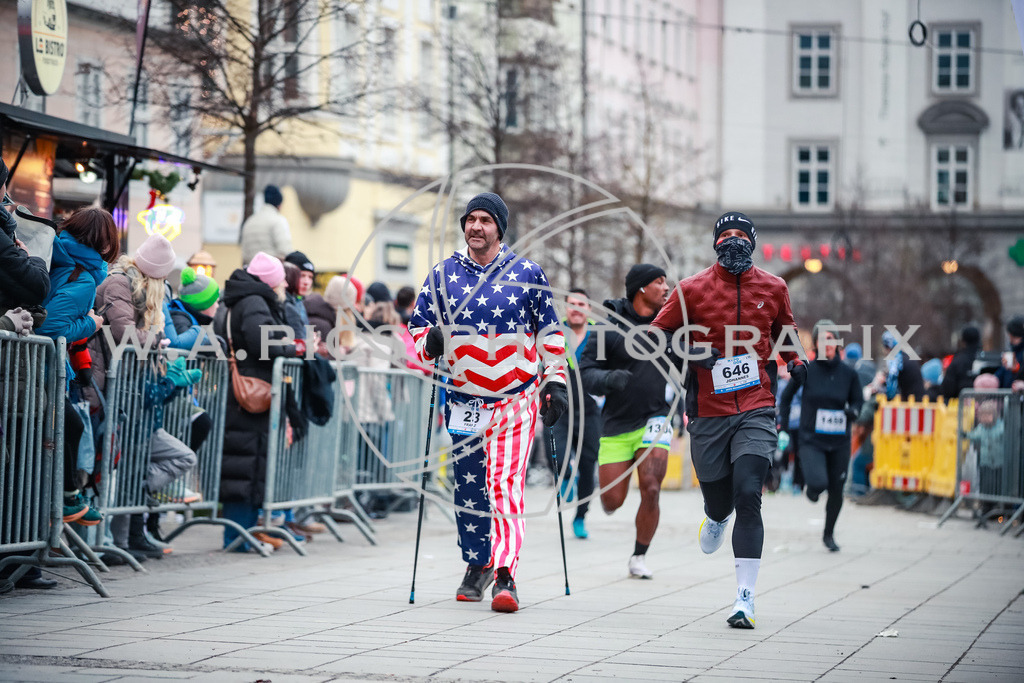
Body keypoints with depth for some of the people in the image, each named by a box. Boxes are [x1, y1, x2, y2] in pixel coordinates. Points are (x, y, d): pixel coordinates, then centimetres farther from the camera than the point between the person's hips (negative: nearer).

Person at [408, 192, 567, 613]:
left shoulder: (527, 274, 2)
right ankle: (477, 566, 26)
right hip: (465, 400, 3)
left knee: (505, 485, -15)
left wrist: (556, 382, 3)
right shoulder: (442, 275, 6)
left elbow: (550, 333, 8)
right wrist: (429, 343, -10)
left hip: (517, 397, -3)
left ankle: (505, 576, -20)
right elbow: (417, 326, 13)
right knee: (468, 488, 8)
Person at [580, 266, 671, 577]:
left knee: (651, 490, -15)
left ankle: (639, 557, 4)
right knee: (612, 501, 0)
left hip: (654, 420, 1)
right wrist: (610, 379, -29)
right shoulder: (610, 327, -6)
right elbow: (586, 373, -9)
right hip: (617, 423, -1)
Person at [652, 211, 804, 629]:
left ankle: (745, 599, -15)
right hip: (709, 413, 0)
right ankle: (716, 518, 51)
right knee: (718, 500, 8)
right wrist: (688, 352, -11)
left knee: (747, 496, -16)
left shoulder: (773, 288, 7)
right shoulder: (692, 290, -1)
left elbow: (784, 330, 26)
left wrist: (794, 361, 10)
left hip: (757, 410, 0)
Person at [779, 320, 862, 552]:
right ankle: (812, 486, 18)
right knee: (818, 483, -23)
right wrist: (784, 422, 5)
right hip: (812, 440, -3)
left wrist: (854, 411, -12)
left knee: (836, 490, 8)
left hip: (839, 442, 3)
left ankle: (829, 534, 32)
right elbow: (787, 394, 8)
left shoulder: (848, 373, -1)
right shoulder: (806, 370, -6)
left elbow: (858, 399, 11)